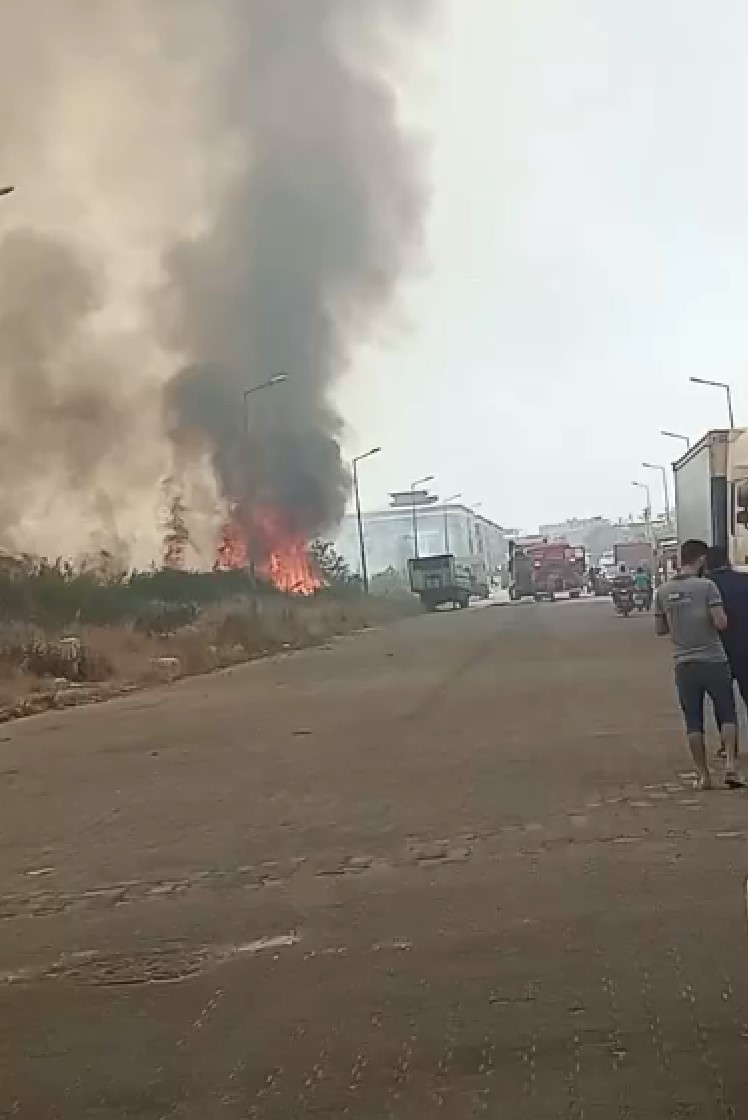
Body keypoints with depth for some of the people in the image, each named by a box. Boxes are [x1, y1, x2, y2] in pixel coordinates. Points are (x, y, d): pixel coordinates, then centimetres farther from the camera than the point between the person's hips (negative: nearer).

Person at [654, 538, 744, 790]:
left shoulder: (663, 591, 3)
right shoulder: (707, 586, -10)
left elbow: (660, 628, 10)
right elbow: (721, 623, -16)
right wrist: (720, 617, 5)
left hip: (684, 664, 3)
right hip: (714, 661, -3)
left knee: (693, 722, 8)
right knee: (727, 715, 9)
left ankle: (703, 774, 9)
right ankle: (730, 764, -4)